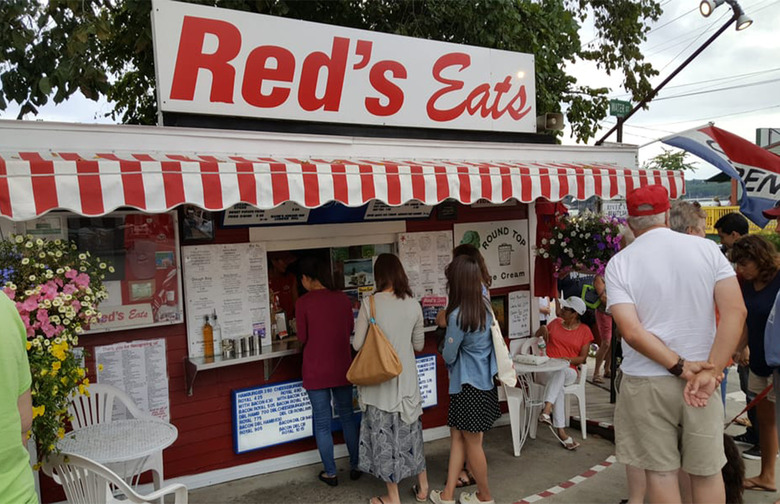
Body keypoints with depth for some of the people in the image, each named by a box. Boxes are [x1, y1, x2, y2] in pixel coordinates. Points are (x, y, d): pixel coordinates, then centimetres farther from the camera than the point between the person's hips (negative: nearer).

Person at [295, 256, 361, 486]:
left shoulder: (303, 302, -13)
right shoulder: (342, 298, -2)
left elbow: (302, 338, -6)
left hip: (316, 371, -4)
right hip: (342, 368, 4)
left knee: (322, 422, 8)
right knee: (347, 416, 18)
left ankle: (330, 473, 18)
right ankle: (355, 466, 27)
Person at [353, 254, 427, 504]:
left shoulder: (370, 303, -14)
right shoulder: (413, 304, -2)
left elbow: (357, 344, -8)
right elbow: (419, 344, 7)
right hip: (406, 377, 4)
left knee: (384, 433, 8)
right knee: (410, 430, 19)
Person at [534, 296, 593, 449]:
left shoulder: (585, 330, 8)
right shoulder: (556, 323, 17)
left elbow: (583, 358, 5)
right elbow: (537, 336, 32)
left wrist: (570, 360, -15)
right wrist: (543, 328, 9)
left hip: (569, 372, -1)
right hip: (547, 370, 2)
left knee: (560, 371, -41)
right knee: (558, 387, -35)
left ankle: (546, 410, -53)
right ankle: (561, 431, -42)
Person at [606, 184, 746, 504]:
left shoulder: (619, 263, -7)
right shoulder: (707, 249, -1)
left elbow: (631, 331, -16)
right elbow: (735, 311, -9)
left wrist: (680, 367, -10)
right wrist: (710, 372, -12)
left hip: (646, 381, -2)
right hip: (699, 378, 2)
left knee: (660, 472, 9)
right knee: (707, 471, 15)